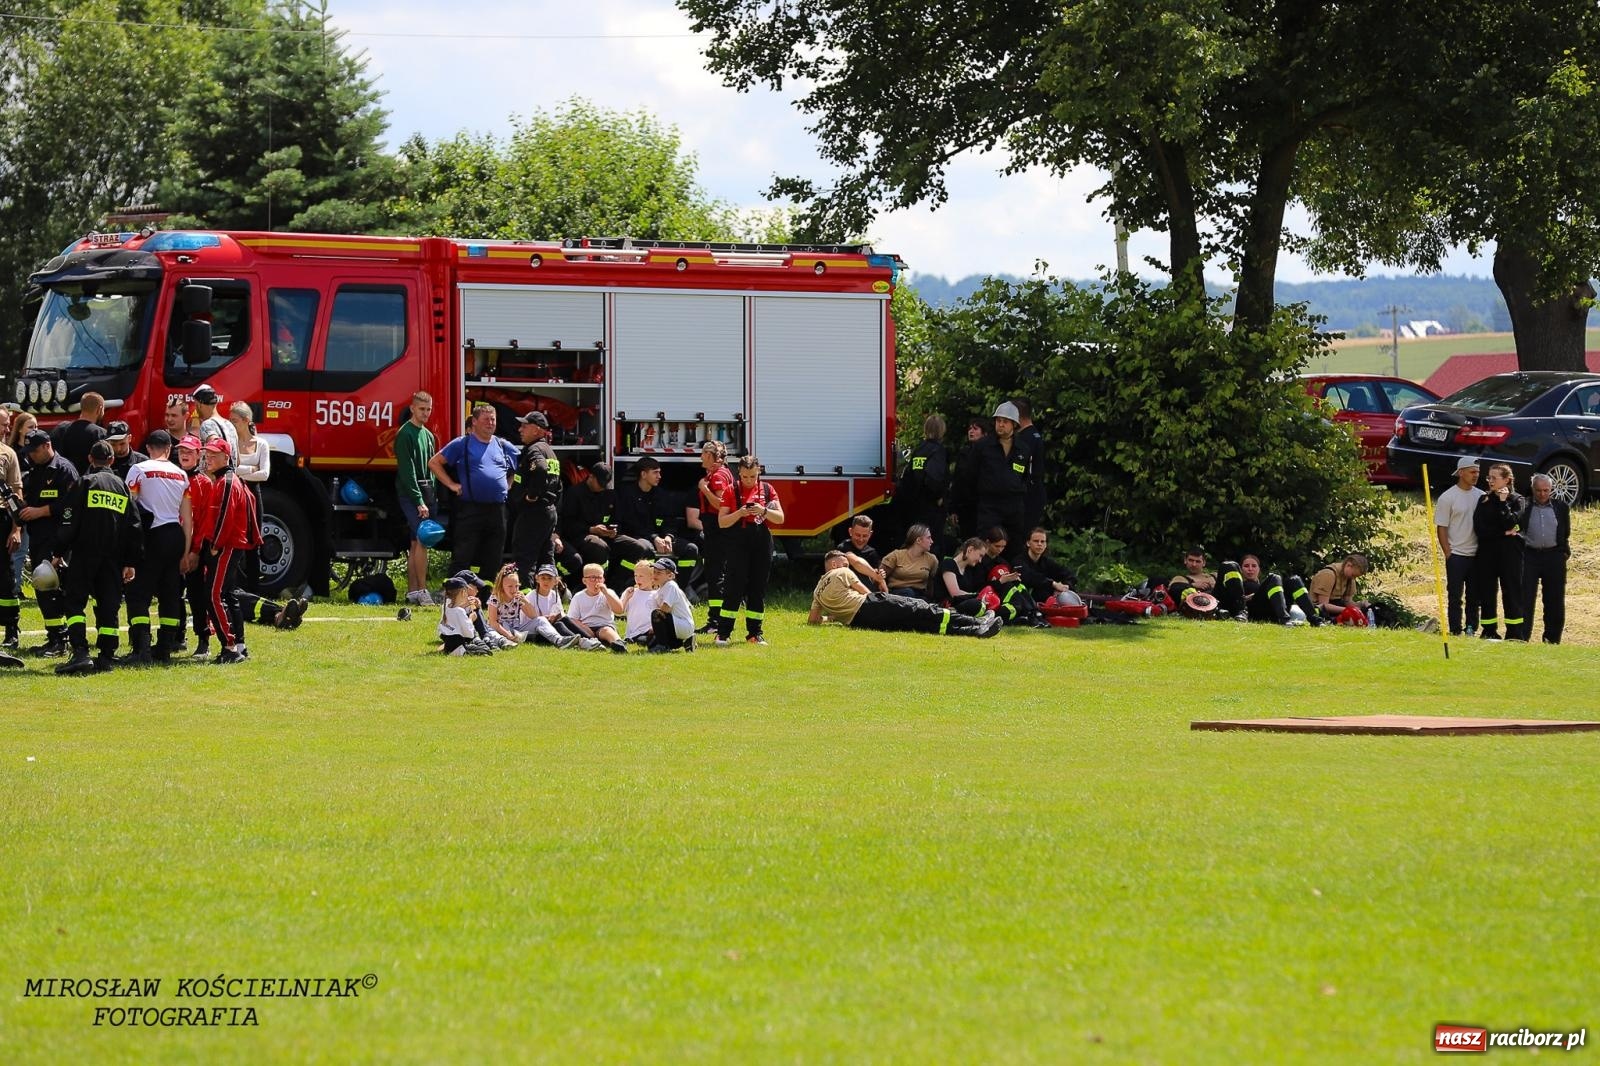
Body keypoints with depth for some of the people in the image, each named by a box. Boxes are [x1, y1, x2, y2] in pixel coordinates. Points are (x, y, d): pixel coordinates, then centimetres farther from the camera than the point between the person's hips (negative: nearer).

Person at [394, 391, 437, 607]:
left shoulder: (428, 435, 18)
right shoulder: (406, 434, -9)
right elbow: (407, 470, -14)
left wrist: (433, 498, 13)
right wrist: (419, 501, -18)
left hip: (426, 493, 8)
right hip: (410, 493, -8)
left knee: (416, 543, 8)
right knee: (422, 540, -15)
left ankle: (412, 592, 9)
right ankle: (421, 591, -16)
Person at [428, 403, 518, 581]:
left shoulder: (504, 446, 14)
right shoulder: (462, 444, 1)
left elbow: (518, 469, 29)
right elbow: (434, 462, 3)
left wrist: (508, 486, 14)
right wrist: (451, 484, -3)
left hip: (498, 511, 5)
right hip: (470, 509, -5)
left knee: (492, 561, 9)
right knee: (462, 559, -7)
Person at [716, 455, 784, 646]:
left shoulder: (767, 489, 8)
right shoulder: (732, 490, 2)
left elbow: (780, 518, 5)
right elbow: (722, 522, -1)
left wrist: (764, 511, -13)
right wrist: (740, 513, -18)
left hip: (762, 542, 3)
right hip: (738, 542, -3)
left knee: (758, 587, 5)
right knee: (735, 586, -8)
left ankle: (755, 632, 11)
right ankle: (723, 632, -8)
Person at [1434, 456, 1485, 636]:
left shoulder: (1481, 496, 7)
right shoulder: (1448, 497, -6)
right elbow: (1441, 527, -6)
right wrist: (1448, 554, -10)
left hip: (1477, 554, 4)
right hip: (1457, 554, -4)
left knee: (1474, 595, 8)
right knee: (1455, 595, -1)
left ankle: (1472, 629, 14)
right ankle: (1455, 631, 2)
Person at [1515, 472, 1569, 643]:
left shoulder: (1561, 507, 8)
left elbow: (1566, 533, 13)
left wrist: (1564, 552, 8)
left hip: (1554, 557, 2)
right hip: (1530, 556, -2)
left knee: (1555, 600, 6)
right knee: (1525, 597, -5)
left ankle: (1552, 638, 15)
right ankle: (1521, 635, -5)